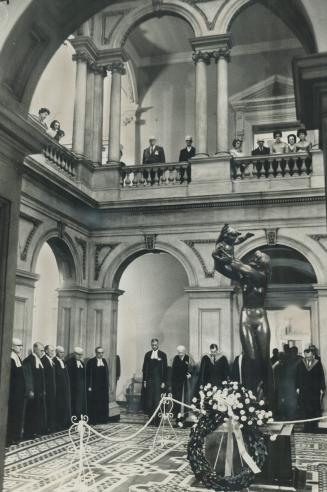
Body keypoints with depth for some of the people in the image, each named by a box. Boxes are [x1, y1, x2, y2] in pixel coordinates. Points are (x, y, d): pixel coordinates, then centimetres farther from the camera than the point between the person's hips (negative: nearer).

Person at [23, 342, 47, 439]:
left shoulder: (39, 360, 12)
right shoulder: (28, 360, -13)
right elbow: (28, 376, -16)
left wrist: (43, 390, 13)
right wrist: (30, 391, -19)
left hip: (40, 391, 8)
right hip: (33, 392, -8)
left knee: (40, 412, 13)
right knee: (31, 413, -1)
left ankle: (39, 431, 22)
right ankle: (29, 433, 8)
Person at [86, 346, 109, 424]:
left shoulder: (104, 361, 10)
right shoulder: (91, 362, -6)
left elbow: (107, 374, 13)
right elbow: (88, 375, -8)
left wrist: (107, 384, 8)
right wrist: (89, 386, -13)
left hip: (104, 387, 5)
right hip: (94, 387, -5)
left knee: (103, 403, 7)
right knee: (94, 404, -2)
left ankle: (102, 419, 16)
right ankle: (93, 420, 6)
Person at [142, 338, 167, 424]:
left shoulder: (162, 355, 2)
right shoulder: (147, 354, 10)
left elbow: (165, 369, 1)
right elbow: (144, 368, 10)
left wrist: (163, 381, -5)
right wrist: (144, 380, 4)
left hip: (158, 380, -2)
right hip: (149, 380, 2)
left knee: (157, 400, -6)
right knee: (149, 401, 1)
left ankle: (157, 420, -2)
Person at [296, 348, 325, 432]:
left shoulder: (318, 364, -3)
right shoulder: (301, 364, 1)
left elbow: (322, 377, 0)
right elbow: (298, 377, 6)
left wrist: (322, 389, -3)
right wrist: (298, 387, 1)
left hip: (315, 390, -1)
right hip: (304, 390, 1)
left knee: (315, 409, 4)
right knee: (304, 409, 1)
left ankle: (314, 427, 15)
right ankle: (306, 427, 8)